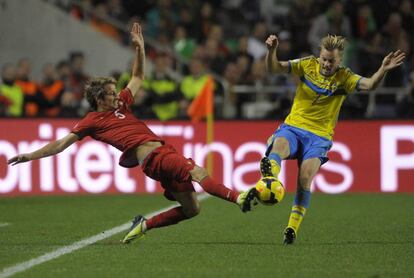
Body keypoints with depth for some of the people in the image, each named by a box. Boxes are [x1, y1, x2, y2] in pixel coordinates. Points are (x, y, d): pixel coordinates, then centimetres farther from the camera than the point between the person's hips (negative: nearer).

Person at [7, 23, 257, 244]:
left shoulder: (121, 104, 24)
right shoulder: (92, 121, 6)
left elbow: (138, 77, 34)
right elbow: (62, 144, 9)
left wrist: (140, 48, 23)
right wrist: (31, 155, 6)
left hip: (164, 151, 9)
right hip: (152, 156, -9)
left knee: (191, 209, 5)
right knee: (198, 173, -30)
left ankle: (144, 225, 13)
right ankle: (238, 198, -47)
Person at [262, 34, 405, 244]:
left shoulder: (343, 77, -2)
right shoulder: (307, 65, 1)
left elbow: (369, 84, -18)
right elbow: (274, 68, -4)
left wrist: (383, 70, -37)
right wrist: (271, 51, -25)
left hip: (319, 136, -1)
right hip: (293, 126, 1)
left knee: (305, 178, -21)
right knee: (279, 145, -34)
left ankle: (292, 228, -14)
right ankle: (269, 176, -68)